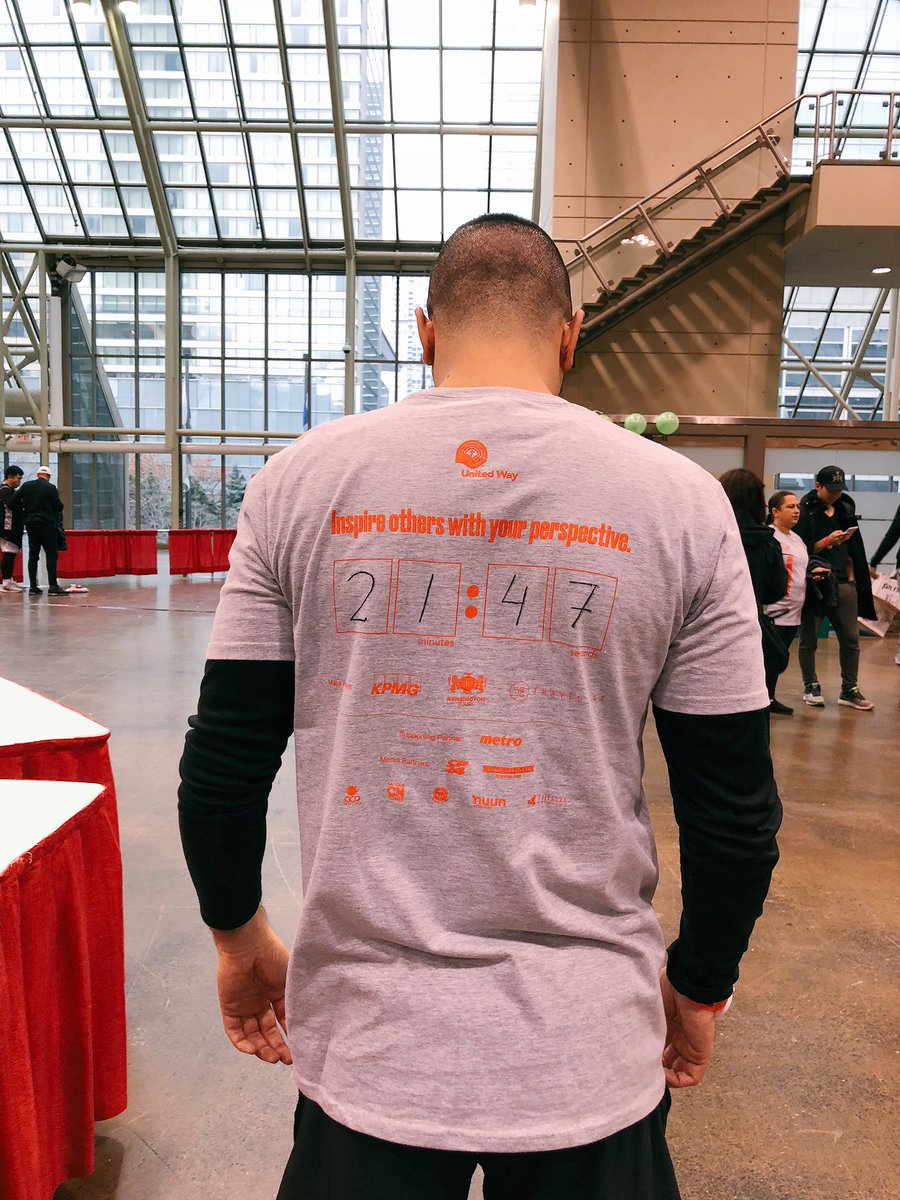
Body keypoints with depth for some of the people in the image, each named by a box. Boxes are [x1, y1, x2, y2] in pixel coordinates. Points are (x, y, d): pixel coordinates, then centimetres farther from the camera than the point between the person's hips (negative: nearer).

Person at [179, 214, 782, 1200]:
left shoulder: (297, 480, -7)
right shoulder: (681, 500, -8)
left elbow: (223, 766, -4)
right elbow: (737, 812, -4)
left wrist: (239, 938, 13)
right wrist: (699, 988, 12)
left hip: (363, 1039, 0)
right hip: (588, 1052, 1)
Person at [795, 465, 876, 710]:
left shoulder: (845, 510, 13)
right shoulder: (805, 512, -4)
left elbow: (851, 548, 18)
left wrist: (851, 575, 11)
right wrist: (828, 541, -19)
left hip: (842, 582, 5)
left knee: (851, 638, 3)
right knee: (809, 639, 3)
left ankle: (849, 690, 11)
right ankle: (810, 687, 15)